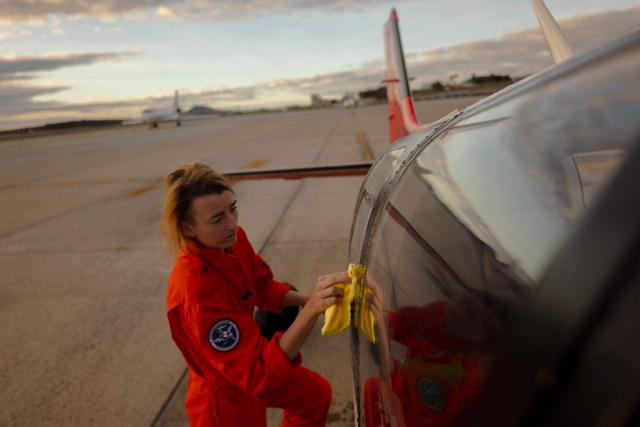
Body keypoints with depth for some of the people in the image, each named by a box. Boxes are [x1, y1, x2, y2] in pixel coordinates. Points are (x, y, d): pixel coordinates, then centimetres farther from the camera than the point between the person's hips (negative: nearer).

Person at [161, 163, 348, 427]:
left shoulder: (233, 239, -14)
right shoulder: (194, 289, -37)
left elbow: (263, 287, 4)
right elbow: (257, 371, -37)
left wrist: (309, 300, -11)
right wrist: (311, 311, -46)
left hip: (249, 372, 7)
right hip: (224, 396, -7)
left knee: (317, 393, 24)